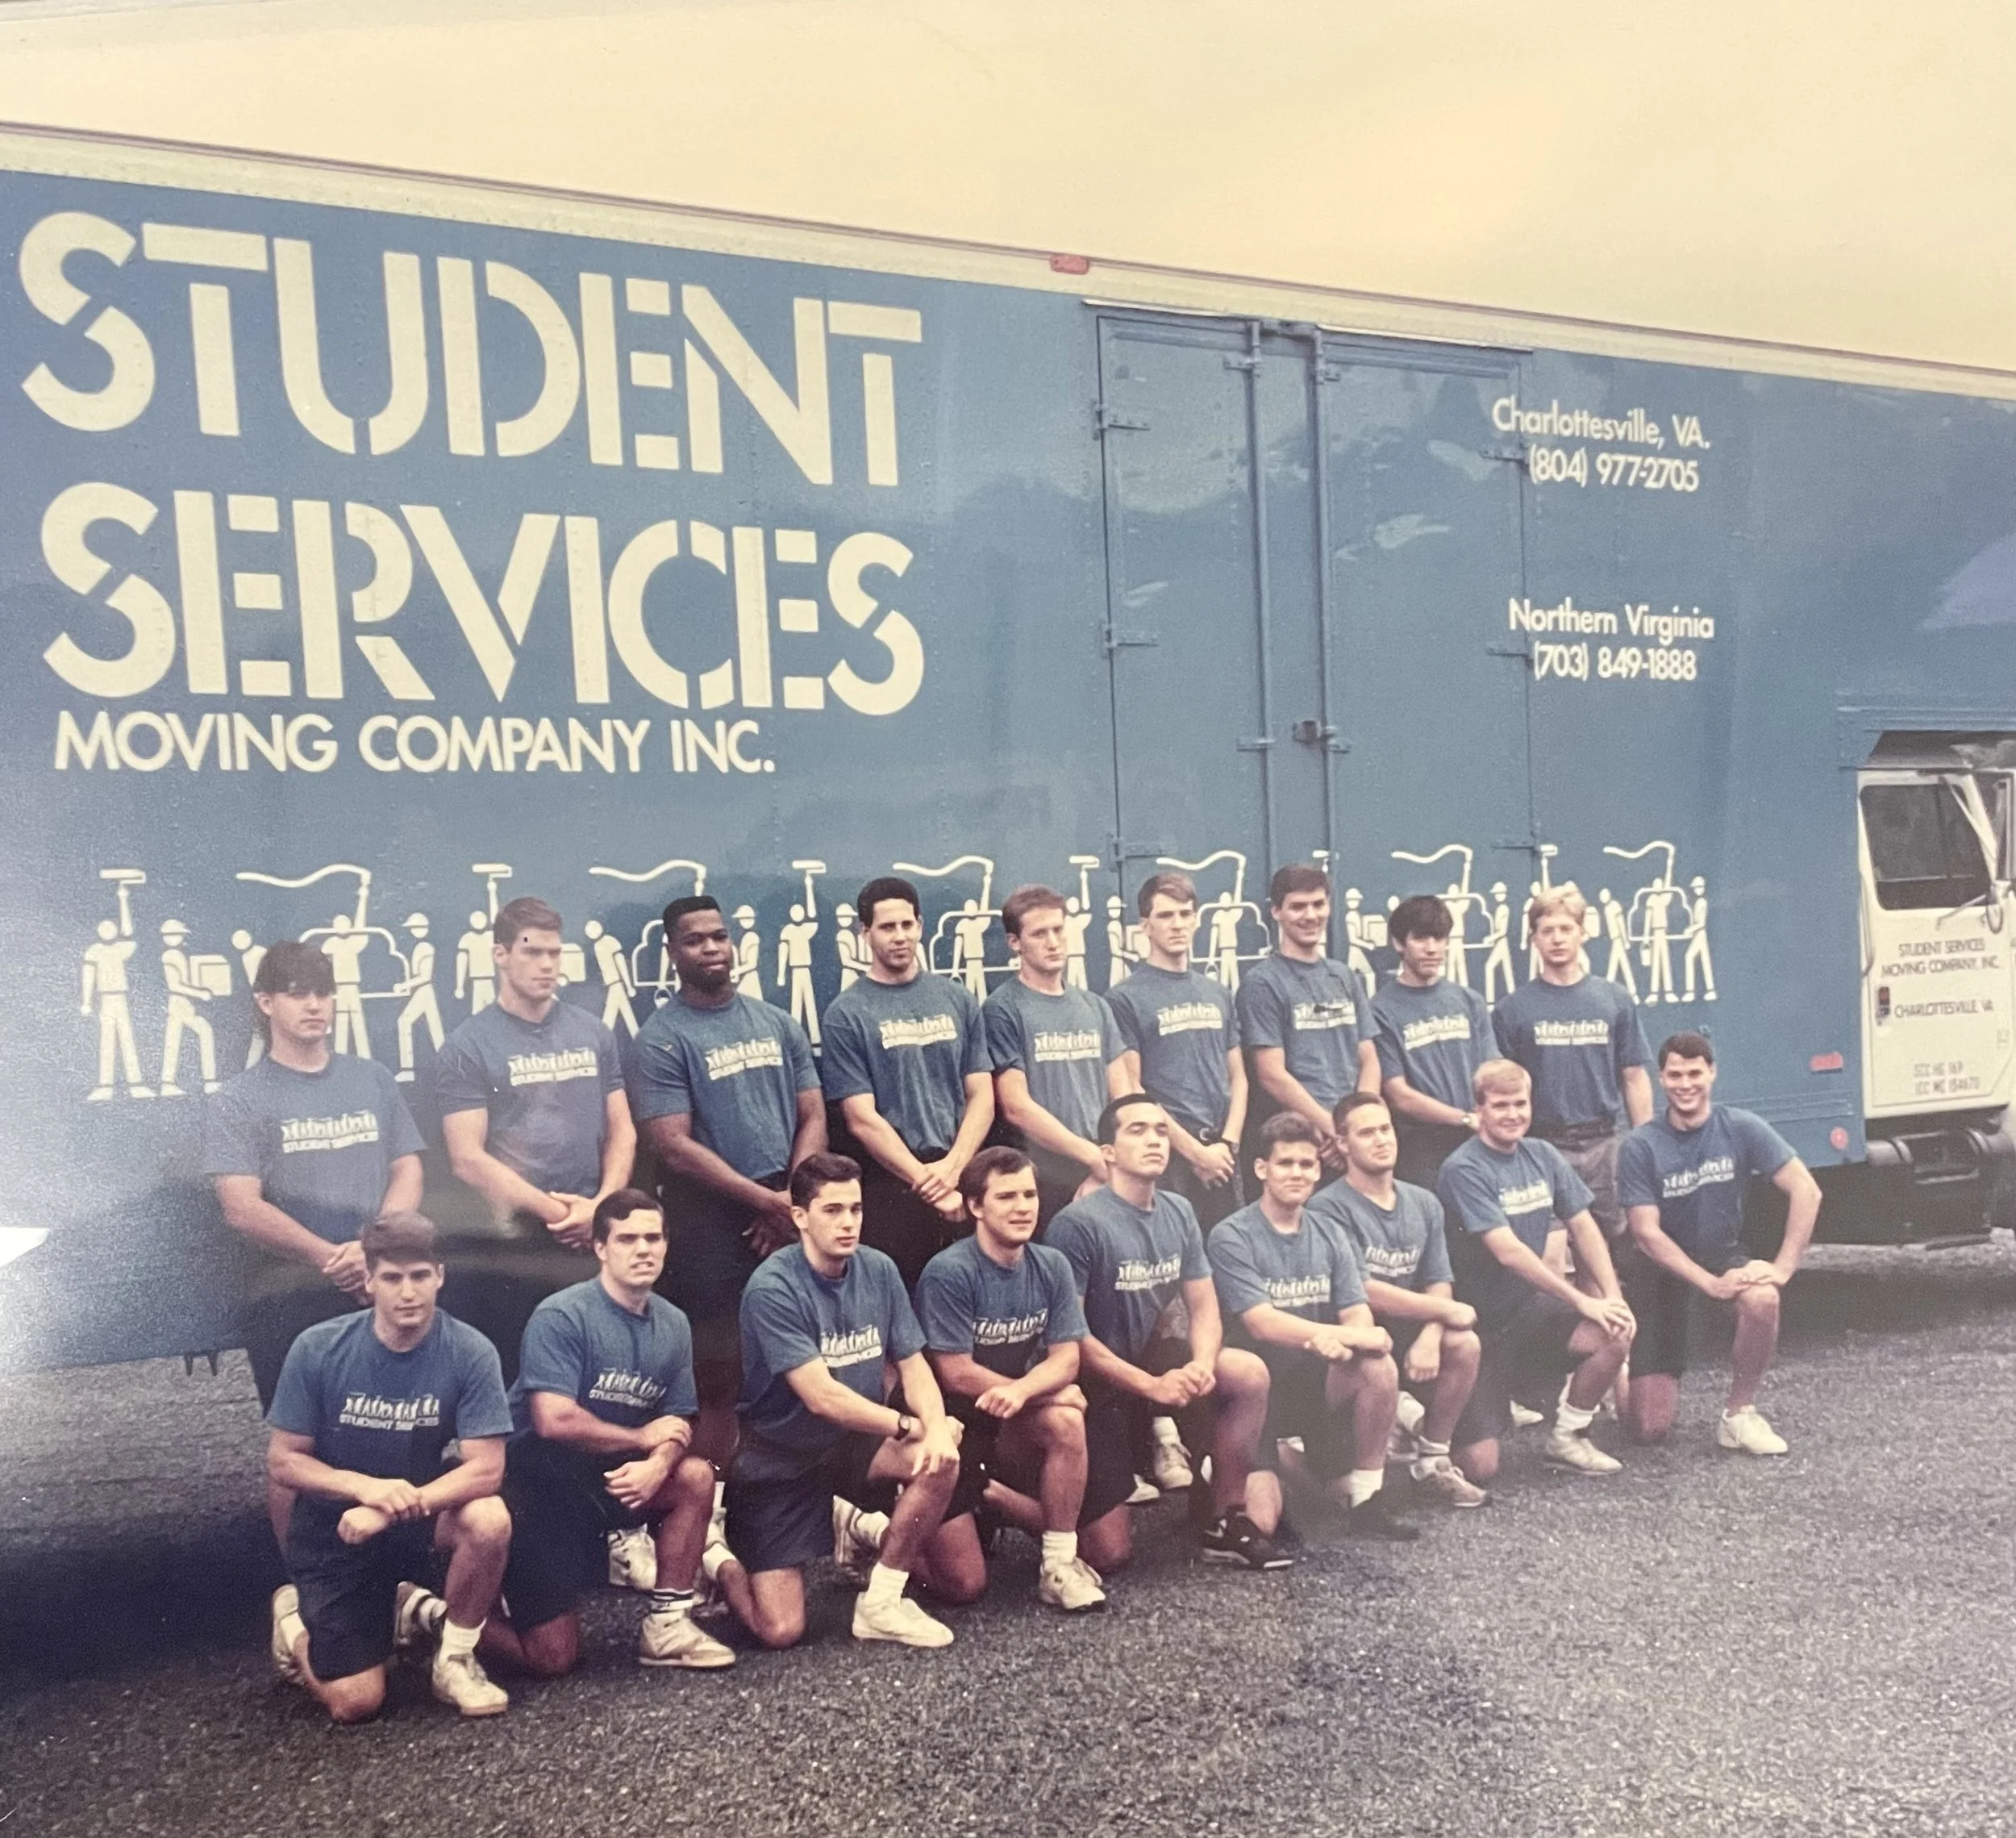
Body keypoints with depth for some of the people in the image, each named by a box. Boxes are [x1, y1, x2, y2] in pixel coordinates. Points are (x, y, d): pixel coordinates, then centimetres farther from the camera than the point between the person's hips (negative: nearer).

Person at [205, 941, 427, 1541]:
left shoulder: (373, 1082, 10)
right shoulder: (237, 1102, 0)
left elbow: (408, 1173, 5)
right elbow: (242, 1209, -9)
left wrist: (371, 1249, -12)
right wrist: (332, 1259, -15)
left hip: (382, 1285, 2)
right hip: (289, 1295, -2)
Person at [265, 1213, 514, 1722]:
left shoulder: (470, 1352, -18)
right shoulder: (318, 1349, -15)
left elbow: (486, 1468, -21)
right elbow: (282, 1461, -9)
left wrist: (396, 1507, -34)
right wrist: (364, 1487, -26)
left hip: (421, 1516, 1)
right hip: (334, 1531, 0)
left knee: (489, 1521, -32)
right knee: (355, 1704, -9)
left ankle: (455, 1657, -4)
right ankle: (295, 1615, 25)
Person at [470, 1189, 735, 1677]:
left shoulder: (673, 1325, 2)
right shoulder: (561, 1317, -18)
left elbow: (678, 1426, 3)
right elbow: (554, 1421, -26)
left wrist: (657, 1465, -21)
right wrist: (643, 1438, -14)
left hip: (607, 1480, 6)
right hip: (537, 1485, -6)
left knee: (696, 1477, -16)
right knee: (554, 1659, -7)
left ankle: (666, 1624, -4)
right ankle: (430, 1612, 17)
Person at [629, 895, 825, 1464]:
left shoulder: (777, 1023, 10)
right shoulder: (661, 1039, -5)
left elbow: (812, 1117, 8)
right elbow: (673, 1147, -12)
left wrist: (792, 1202, -7)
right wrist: (767, 1199, -13)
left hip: (786, 1219, 4)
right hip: (710, 1225, -4)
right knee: (717, 1377, 2)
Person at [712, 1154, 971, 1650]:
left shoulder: (878, 1270, -4)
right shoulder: (773, 1288, -22)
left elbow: (913, 1364, -4)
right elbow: (822, 1397, -26)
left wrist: (936, 1425, -24)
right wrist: (911, 1426, -20)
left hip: (855, 1445, 5)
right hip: (781, 1460, -5)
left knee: (941, 1457, -24)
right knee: (781, 1631, -12)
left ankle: (867, 1554, 0)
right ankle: (717, 1558, 18)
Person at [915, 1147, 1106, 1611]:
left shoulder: (1051, 1266, -3)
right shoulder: (949, 1273, -19)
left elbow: (1066, 1359, -7)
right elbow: (957, 1375, -19)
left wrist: (1021, 1391, -29)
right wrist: (1048, 1390, -12)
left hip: (1014, 1425, 4)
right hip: (955, 1425, -4)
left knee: (1065, 1421, -29)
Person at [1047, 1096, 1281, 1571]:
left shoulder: (1178, 1212, 0)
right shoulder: (1078, 1223, -21)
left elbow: (1204, 1306, 4)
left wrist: (1203, 1363, -17)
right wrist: (1151, 1385, -24)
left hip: (1152, 1362, 6)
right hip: (1095, 1385, -6)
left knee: (1249, 1373, -16)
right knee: (1109, 1554, -9)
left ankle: (1227, 1520, 0)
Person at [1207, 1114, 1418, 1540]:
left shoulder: (1329, 1234, 5)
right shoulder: (1232, 1239, -12)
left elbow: (1358, 1315, -5)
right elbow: (1262, 1324, -23)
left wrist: (1339, 1341, -30)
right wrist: (1348, 1334, -33)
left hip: (1315, 1380, 5)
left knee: (1378, 1367, -27)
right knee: (1260, 1524, -21)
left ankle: (1366, 1499, -9)